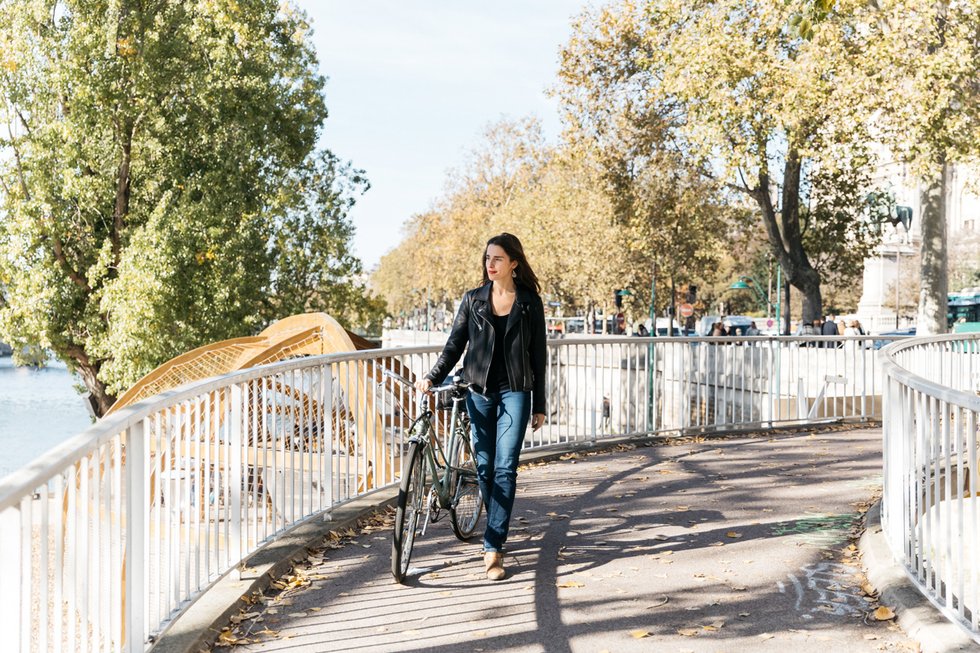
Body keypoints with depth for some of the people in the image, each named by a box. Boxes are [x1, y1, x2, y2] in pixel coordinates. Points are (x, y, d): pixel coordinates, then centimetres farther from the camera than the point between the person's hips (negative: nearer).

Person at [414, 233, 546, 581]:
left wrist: (539, 405, 3)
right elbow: (455, 344, 7)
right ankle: (496, 534, 24)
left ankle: (493, 548, -10)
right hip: (479, 391, 3)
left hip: (515, 392, -2)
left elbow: (538, 355, 4)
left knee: (505, 468, -10)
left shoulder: (530, 302, 2)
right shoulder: (473, 299, 6)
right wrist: (433, 377, -9)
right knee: (484, 467, 6)